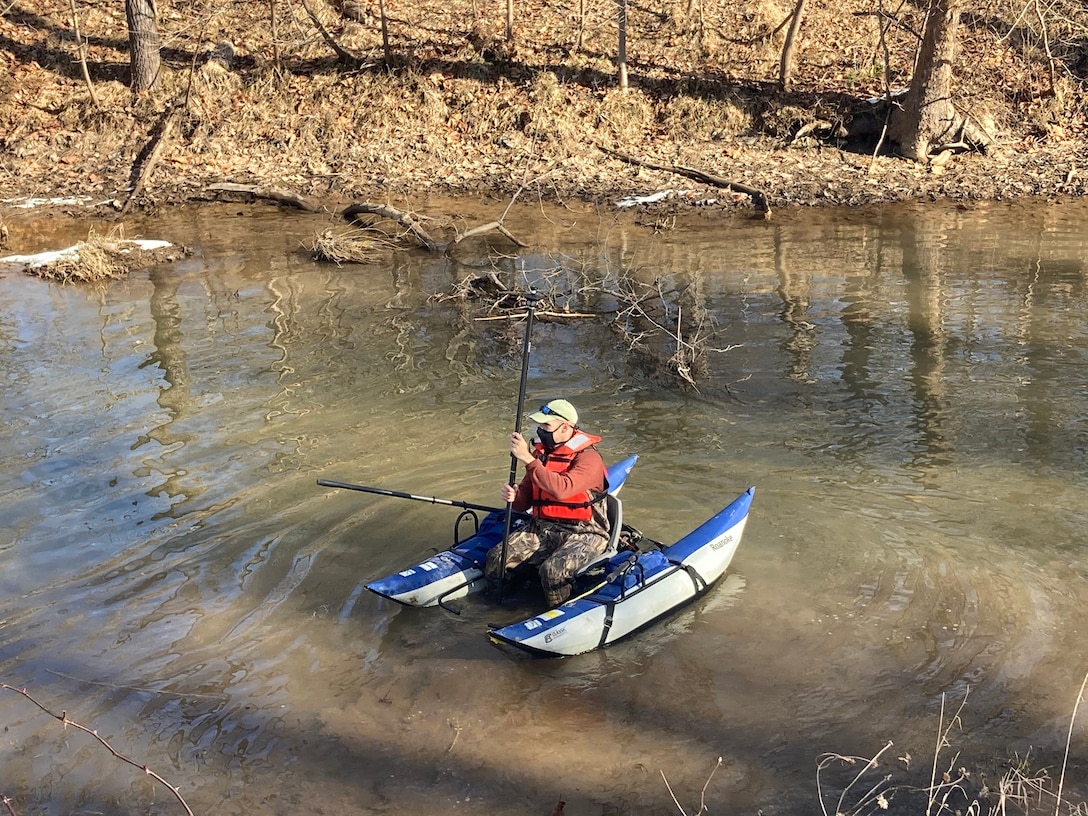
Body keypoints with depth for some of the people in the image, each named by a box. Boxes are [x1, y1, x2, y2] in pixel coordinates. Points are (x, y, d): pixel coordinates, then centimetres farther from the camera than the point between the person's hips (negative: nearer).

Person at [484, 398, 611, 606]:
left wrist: (528, 459, -30)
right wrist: (514, 496, -14)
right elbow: (524, 502, 10)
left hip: (582, 534, -6)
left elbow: (560, 489, -32)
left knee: (552, 570, -33)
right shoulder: (541, 453, 7)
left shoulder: (588, 458, -13)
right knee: (496, 557, -12)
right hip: (541, 529, 6)